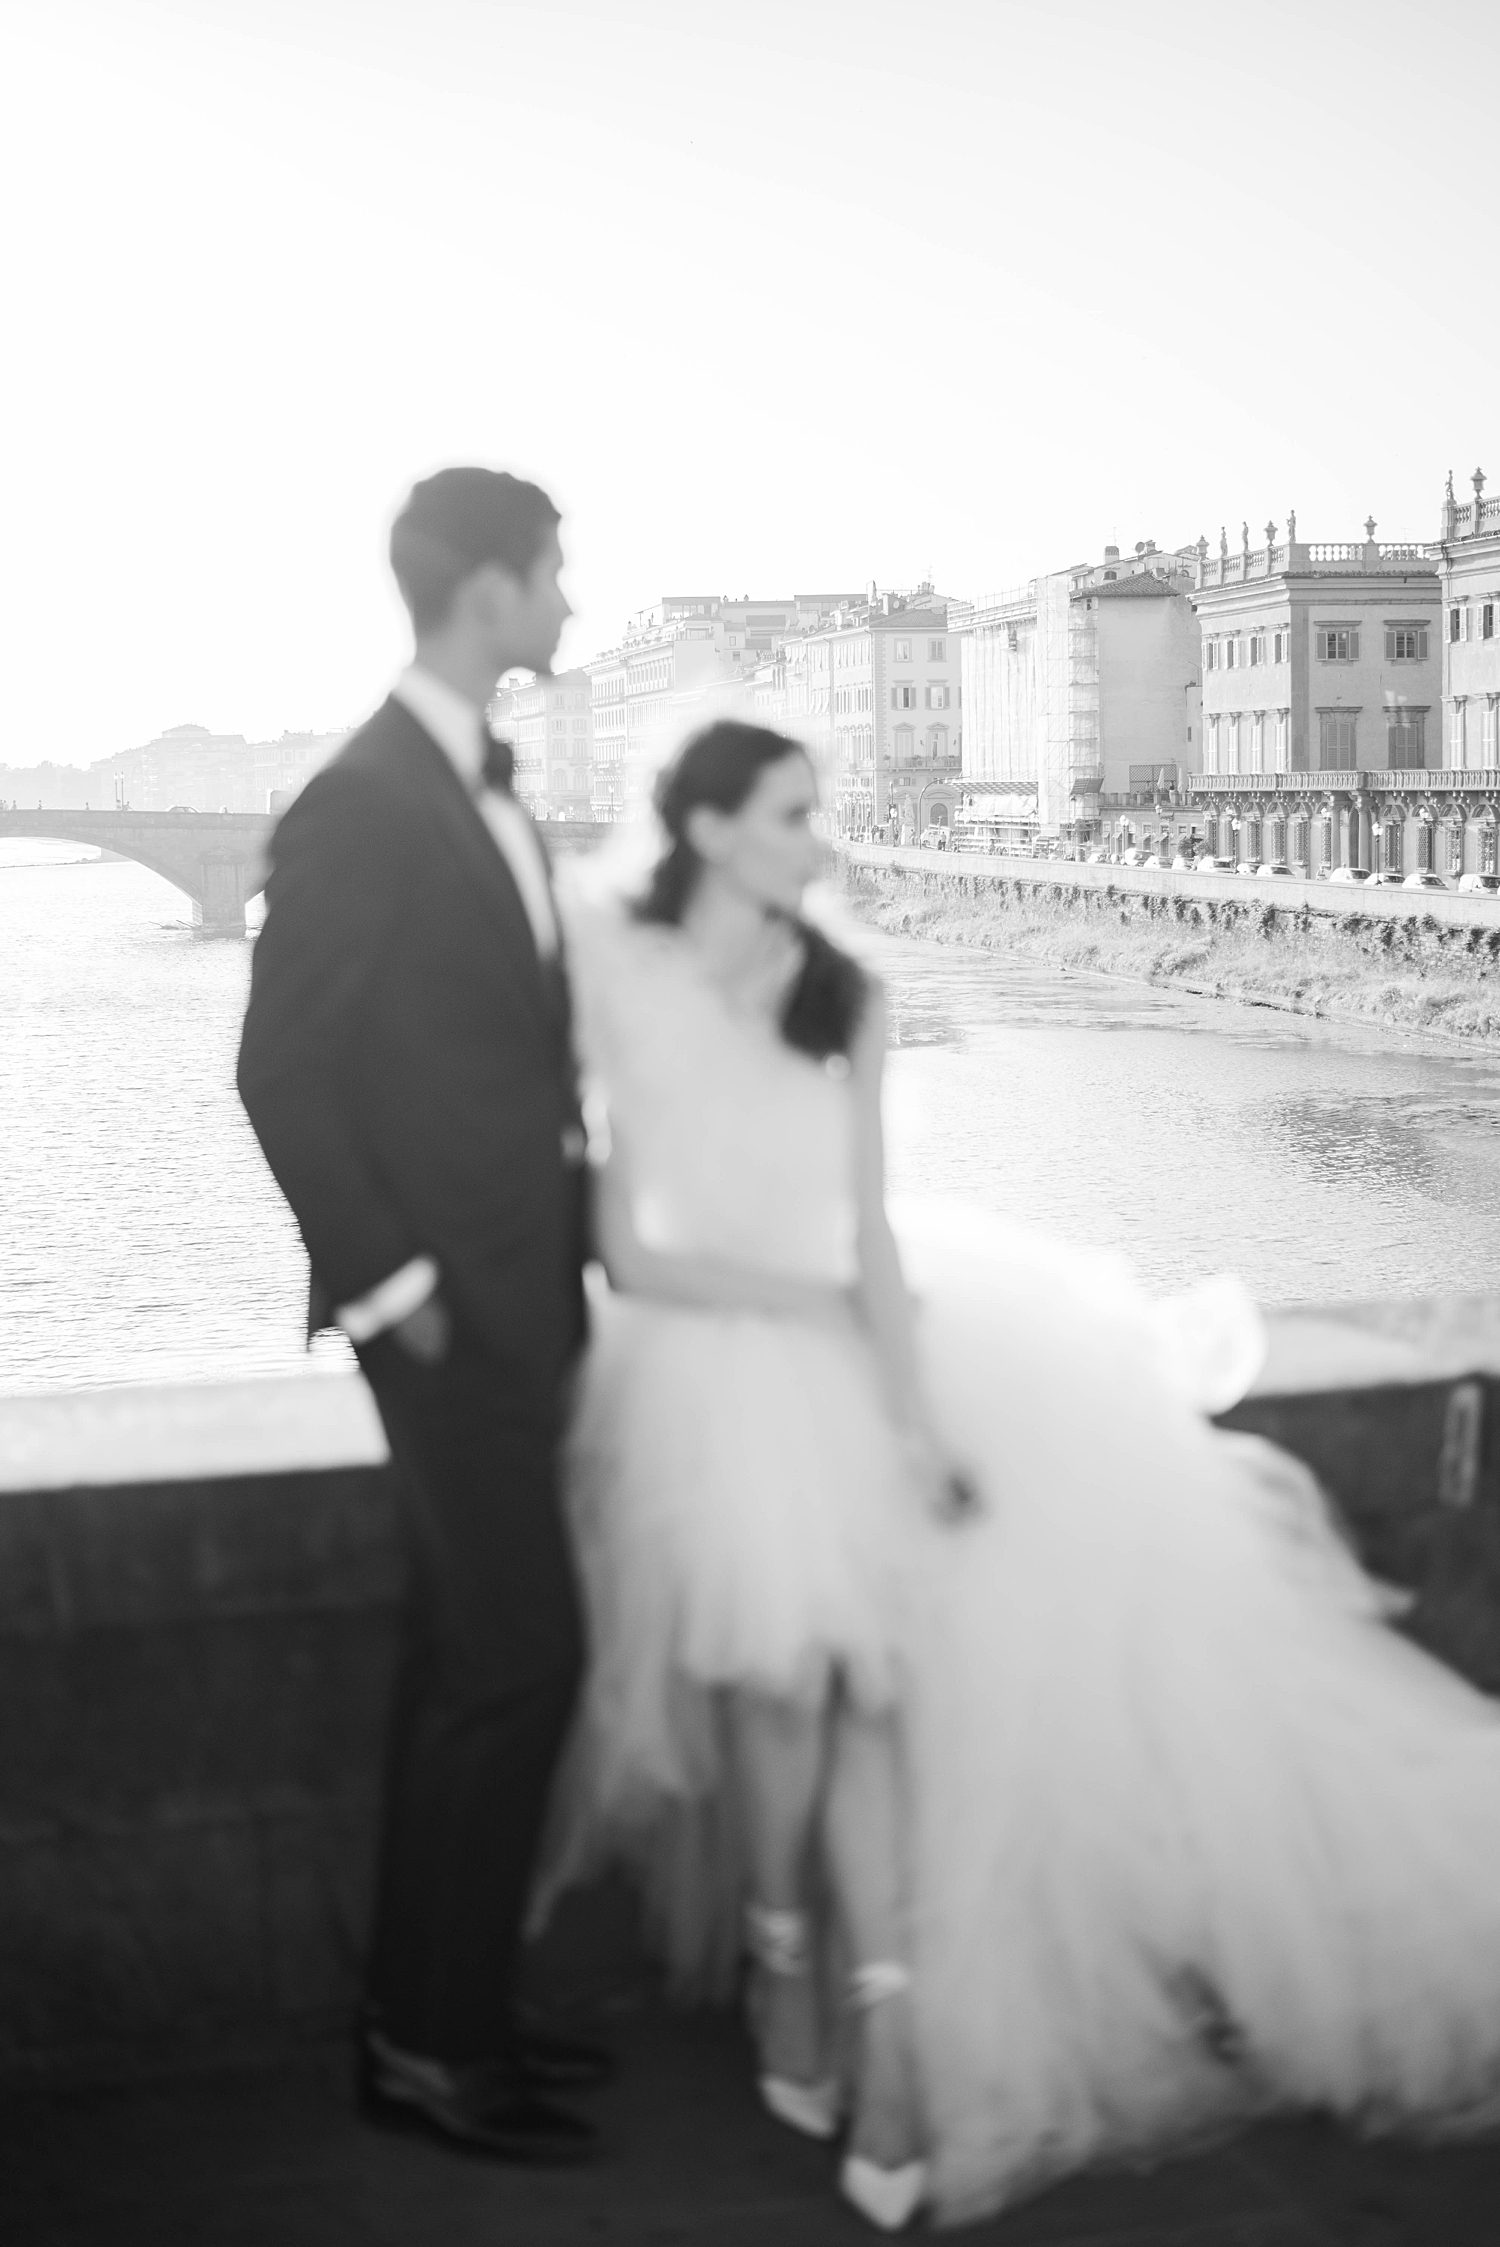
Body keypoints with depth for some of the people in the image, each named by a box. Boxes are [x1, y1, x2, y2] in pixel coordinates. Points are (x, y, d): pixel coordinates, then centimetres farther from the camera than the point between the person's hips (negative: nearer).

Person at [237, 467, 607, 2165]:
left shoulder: (485, 786, 12)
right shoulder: (356, 811, -15)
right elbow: (283, 1073, -15)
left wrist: (568, 1228, 11)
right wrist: (390, 1286, -15)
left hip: (523, 1294, 9)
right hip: (447, 1306, -9)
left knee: (468, 1661, 14)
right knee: (524, 1660, -5)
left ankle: (433, 2007, 26)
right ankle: (433, 2041, 8)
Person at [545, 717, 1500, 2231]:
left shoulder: (843, 998, 6)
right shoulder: (619, 989, -3)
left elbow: (868, 1225, -1)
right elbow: (628, 1254, -5)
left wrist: (912, 1413, -12)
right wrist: (818, 1302, -7)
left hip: (847, 1353, 2)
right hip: (701, 1359, -2)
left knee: (871, 1661, -18)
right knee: (798, 1645, -24)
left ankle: (884, 2029, -19)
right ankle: (781, 1955, -2)